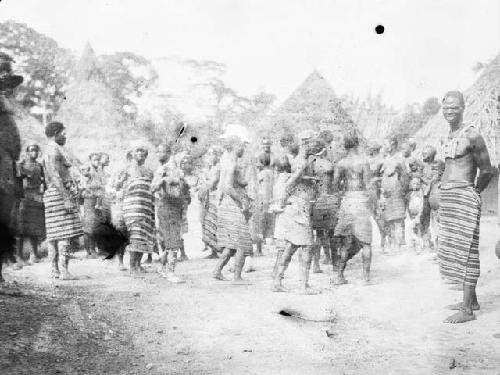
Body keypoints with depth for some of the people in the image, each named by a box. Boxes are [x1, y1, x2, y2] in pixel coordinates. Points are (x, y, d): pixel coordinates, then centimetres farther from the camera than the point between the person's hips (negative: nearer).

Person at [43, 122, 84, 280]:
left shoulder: (51, 151, 20)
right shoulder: (54, 151, -12)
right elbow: (55, 177, -20)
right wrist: (67, 199, -24)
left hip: (53, 195, 11)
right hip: (60, 194, -11)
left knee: (54, 234, 7)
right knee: (64, 233, -13)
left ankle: (55, 270, 9)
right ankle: (63, 271, -17)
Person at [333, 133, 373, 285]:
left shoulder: (341, 162, 3)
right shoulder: (363, 160, -6)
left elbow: (335, 183, 0)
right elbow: (368, 183, -9)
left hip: (347, 200, 4)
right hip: (361, 199, -4)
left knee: (346, 241, 12)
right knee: (365, 242, 4)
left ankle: (340, 276, 11)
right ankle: (366, 277, 3)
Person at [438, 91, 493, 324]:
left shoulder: (471, 135, -10)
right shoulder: (449, 136, 16)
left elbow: (486, 171, -6)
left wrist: (473, 193, 6)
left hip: (463, 197, -9)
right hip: (447, 197, 9)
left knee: (465, 251, -8)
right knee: (453, 250, 13)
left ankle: (468, 310, -6)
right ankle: (471, 300, 24)